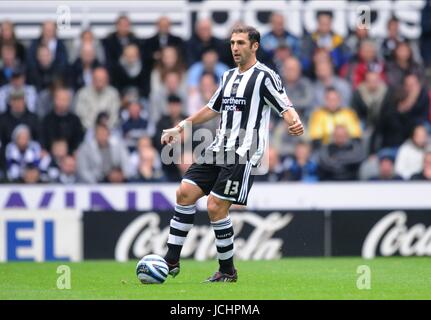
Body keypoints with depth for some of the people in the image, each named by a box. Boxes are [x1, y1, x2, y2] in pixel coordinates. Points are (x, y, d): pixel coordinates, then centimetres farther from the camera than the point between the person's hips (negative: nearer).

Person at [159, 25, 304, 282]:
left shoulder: (264, 76, -6)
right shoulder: (229, 77, 18)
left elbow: (286, 107, -13)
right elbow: (213, 109, 30)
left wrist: (296, 123, -35)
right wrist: (181, 128, 28)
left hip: (243, 154, -8)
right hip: (218, 150, 8)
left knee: (216, 207, -12)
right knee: (185, 193, -2)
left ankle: (228, 270, 4)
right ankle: (171, 262, 2)